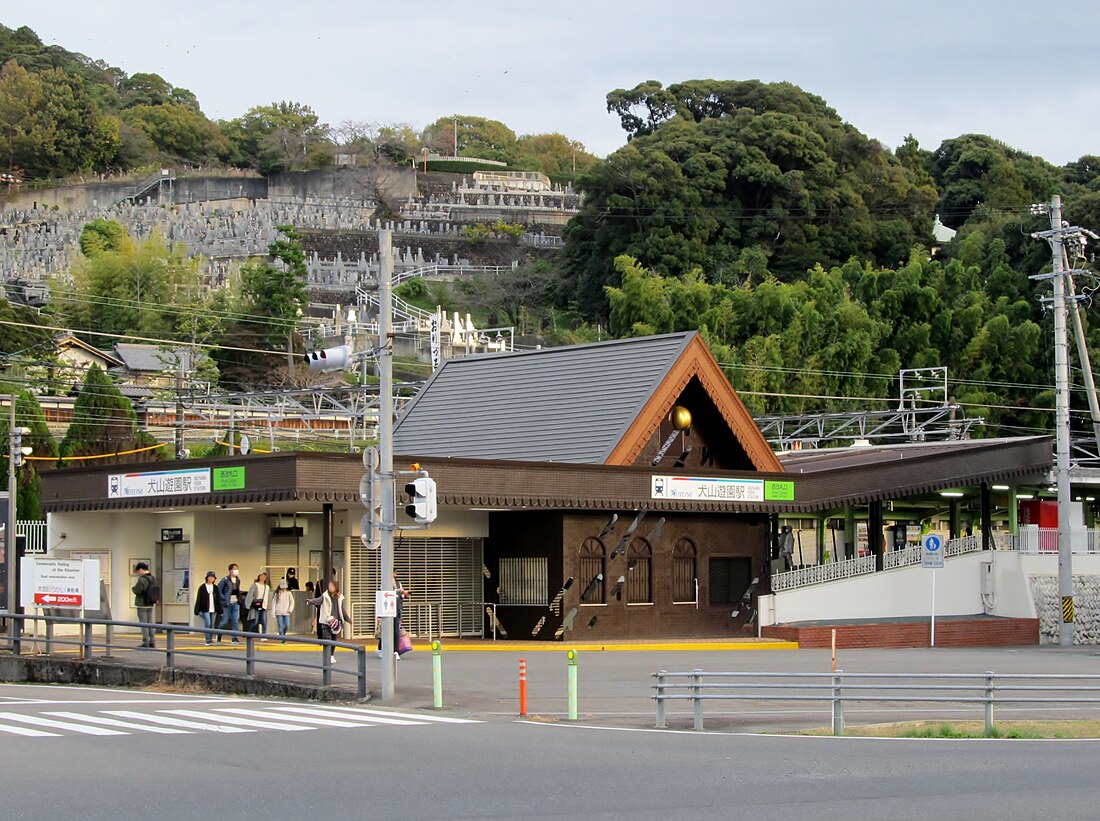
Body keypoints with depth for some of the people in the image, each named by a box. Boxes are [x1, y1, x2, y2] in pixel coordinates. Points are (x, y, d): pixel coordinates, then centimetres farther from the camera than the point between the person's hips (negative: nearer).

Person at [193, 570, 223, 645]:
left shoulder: (215, 588, 10)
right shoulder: (202, 588, -2)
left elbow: (218, 600, 11)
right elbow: (198, 599, -2)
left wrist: (220, 610, 7)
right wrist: (197, 611, -7)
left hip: (213, 610, 4)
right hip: (205, 610, -4)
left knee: (212, 625, 7)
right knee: (207, 624, -14)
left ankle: (210, 640, 17)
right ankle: (208, 640, -11)